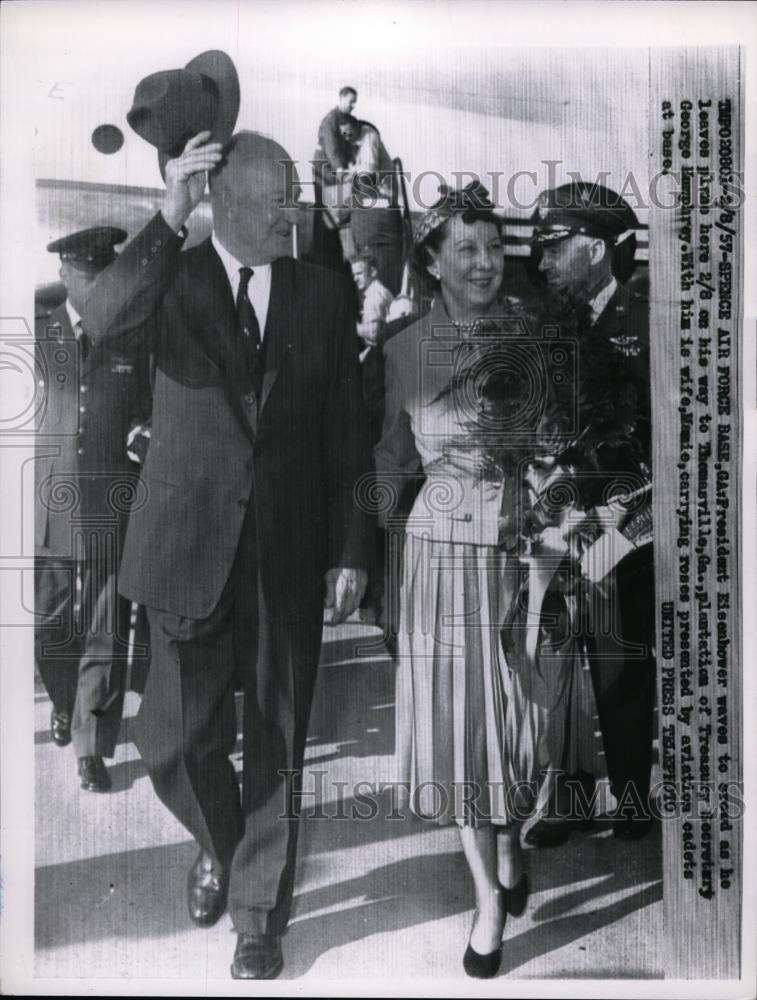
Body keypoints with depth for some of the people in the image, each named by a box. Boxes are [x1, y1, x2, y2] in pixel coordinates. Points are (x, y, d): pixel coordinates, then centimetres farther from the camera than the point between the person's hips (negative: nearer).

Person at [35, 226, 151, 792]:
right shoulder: (38, 336, 6)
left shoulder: (136, 341, 4)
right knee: (50, 625, 12)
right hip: (50, 505, 1)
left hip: (114, 510, -1)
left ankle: (92, 746, 13)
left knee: (107, 633, 1)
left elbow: (150, 415, 11)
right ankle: (65, 706, 40)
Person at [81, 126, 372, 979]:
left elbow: (344, 432, 3)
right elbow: (103, 320, -21)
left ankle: (259, 914, 31)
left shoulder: (324, 295, 4)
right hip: (191, 541, 0)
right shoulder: (174, 280, 1)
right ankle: (220, 846, 40)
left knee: (275, 741, 9)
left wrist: (350, 549, 0)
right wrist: (169, 218, -26)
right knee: (177, 736, 6)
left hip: (291, 549, 1)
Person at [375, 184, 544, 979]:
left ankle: (509, 847, 40)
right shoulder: (405, 349, 1)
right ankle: (489, 898, 24)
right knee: (455, 720, 5)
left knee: (516, 712, 10)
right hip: (443, 554, 1)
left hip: (523, 551, 0)